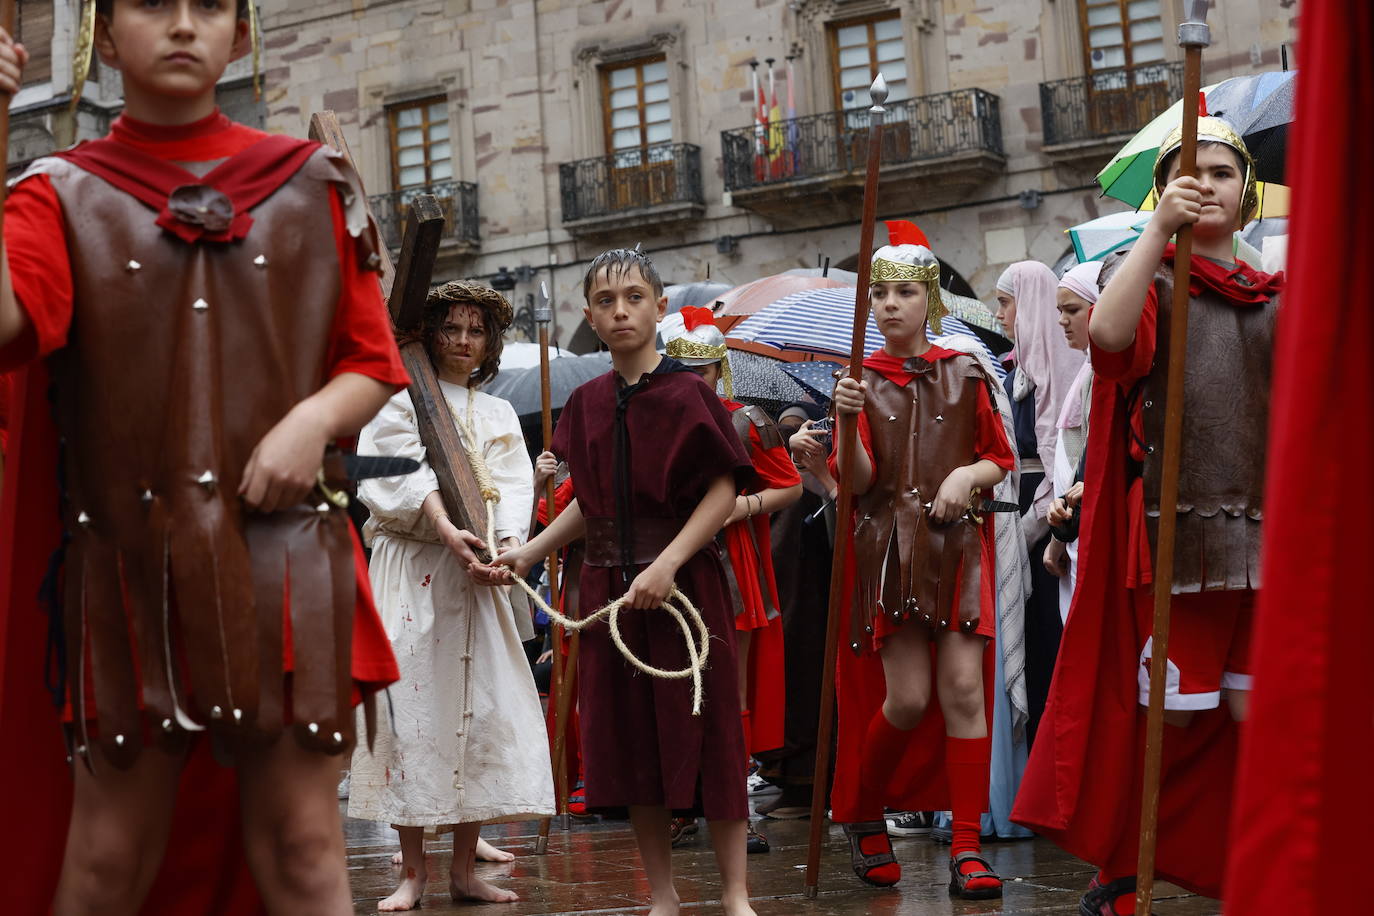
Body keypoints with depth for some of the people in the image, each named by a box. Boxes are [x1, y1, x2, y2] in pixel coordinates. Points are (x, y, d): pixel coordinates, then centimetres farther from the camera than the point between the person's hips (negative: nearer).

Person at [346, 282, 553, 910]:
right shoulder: (401, 404, 6)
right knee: (411, 701, -7)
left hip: (478, 571, 3)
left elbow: (512, 489, 3)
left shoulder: (499, 415, 18)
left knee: (481, 705, -2)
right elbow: (409, 475, -11)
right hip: (411, 569, -3)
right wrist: (448, 532, -29)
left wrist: (505, 548, -18)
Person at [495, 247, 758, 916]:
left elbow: (723, 490, -11)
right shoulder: (587, 403, 9)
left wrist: (668, 564, -20)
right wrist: (530, 553, 10)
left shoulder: (686, 393, -5)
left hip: (685, 582, -5)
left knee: (705, 731, -2)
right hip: (609, 586, 5)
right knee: (630, 739, 6)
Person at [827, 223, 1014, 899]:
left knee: (962, 689, -8)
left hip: (957, 545, 1)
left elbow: (1001, 460, 12)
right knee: (907, 699, -6)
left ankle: (967, 849, -2)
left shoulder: (965, 375, 7)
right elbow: (858, 481, -4)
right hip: (888, 547, -1)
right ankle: (861, 816, 19)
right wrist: (846, 423, -22)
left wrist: (969, 474, -10)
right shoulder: (864, 380, 5)